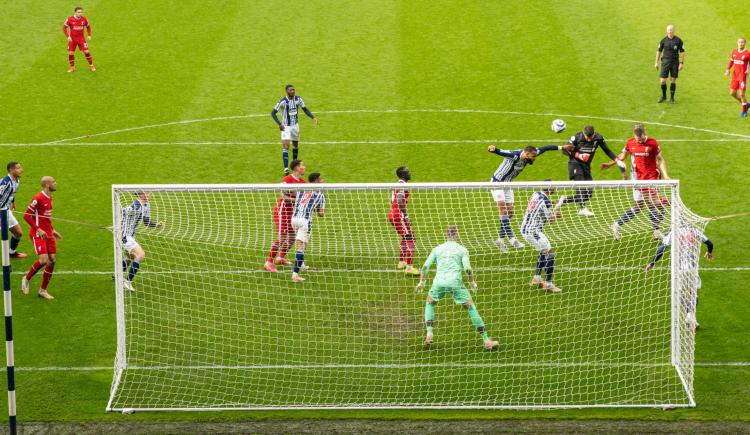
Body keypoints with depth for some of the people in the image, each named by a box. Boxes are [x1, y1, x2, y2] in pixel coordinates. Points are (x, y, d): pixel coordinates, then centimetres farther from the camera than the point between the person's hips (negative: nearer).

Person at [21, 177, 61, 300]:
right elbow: (26, 215, -15)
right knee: (43, 260, -19)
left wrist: (52, 231, 20)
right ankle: (26, 279, 6)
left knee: (52, 260, 1)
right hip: (38, 234, -8)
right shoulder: (38, 198, -14)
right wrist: (38, 229, -20)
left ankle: (43, 290, 10)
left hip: (48, 234, 8)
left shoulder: (49, 198, 13)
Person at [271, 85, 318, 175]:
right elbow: (273, 113, -15)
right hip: (286, 127, -5)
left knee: (295, 145, 17)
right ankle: (286, 169, -18)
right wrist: (279, 124, -26)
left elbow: (305, 110, 6)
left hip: (295, 125, 5)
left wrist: (313, 117, -8)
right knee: (286, 146, -15)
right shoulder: (283, 101, -19)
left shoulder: (298, 99, -6)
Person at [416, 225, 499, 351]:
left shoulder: (437, 249, 18)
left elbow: (425, 267, 12)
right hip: (455, 282, -2)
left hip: (439, 282, 2)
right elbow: (467, 268, -2)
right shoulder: (462, 249, 10)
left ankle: (429, 335, 13)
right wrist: (472, 282, 12)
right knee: (471, 307, 7)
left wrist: (422, 282, 22)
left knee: (430, 303, 29)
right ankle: (486, 340, 3)